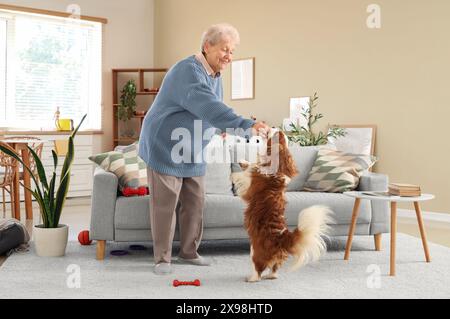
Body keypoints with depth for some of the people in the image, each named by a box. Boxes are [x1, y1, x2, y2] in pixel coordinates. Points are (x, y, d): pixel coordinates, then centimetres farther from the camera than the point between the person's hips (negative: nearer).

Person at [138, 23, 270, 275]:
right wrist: (247, 125, -48)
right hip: (165, 148, -8)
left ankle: (189, 252, 23)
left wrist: (226, 129, 5)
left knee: (195, 203, 10)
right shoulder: (189, 71, -25)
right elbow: (209, 107, -40)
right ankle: (162, 258, 8)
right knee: (165, 205, -3)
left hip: (193, 153, 8)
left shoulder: (215, 75, 6)